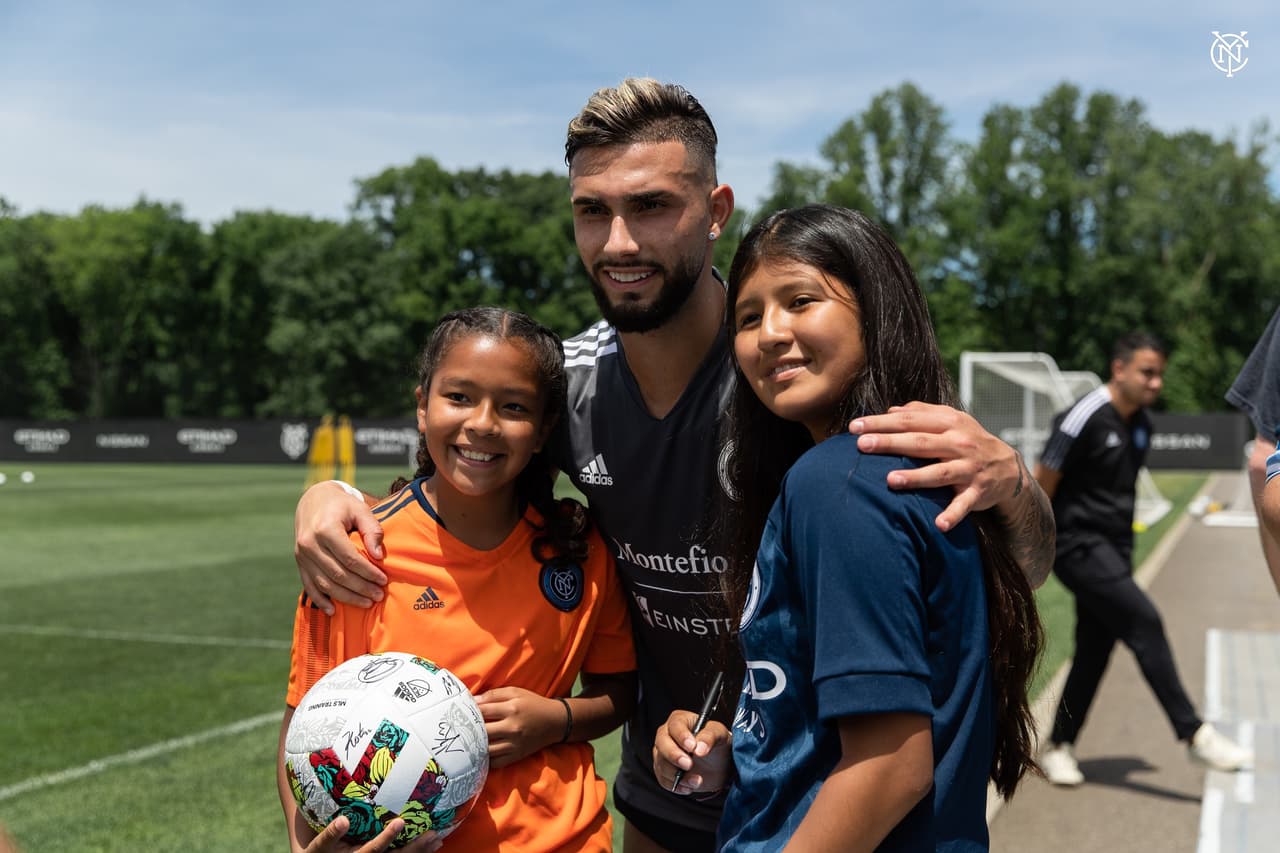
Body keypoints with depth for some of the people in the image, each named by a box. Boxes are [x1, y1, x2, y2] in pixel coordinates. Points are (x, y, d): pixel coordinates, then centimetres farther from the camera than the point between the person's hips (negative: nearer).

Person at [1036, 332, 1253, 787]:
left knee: (1094, 651, 9)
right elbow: (1041, 486, -12)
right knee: (1143, 621, -17)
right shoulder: (1084, 419, -16)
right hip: (1078, 544, -8)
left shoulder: (1141, 425, 10)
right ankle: (1194, 733, -10)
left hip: (1113, 549, 8)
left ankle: (1058, 748, 19)